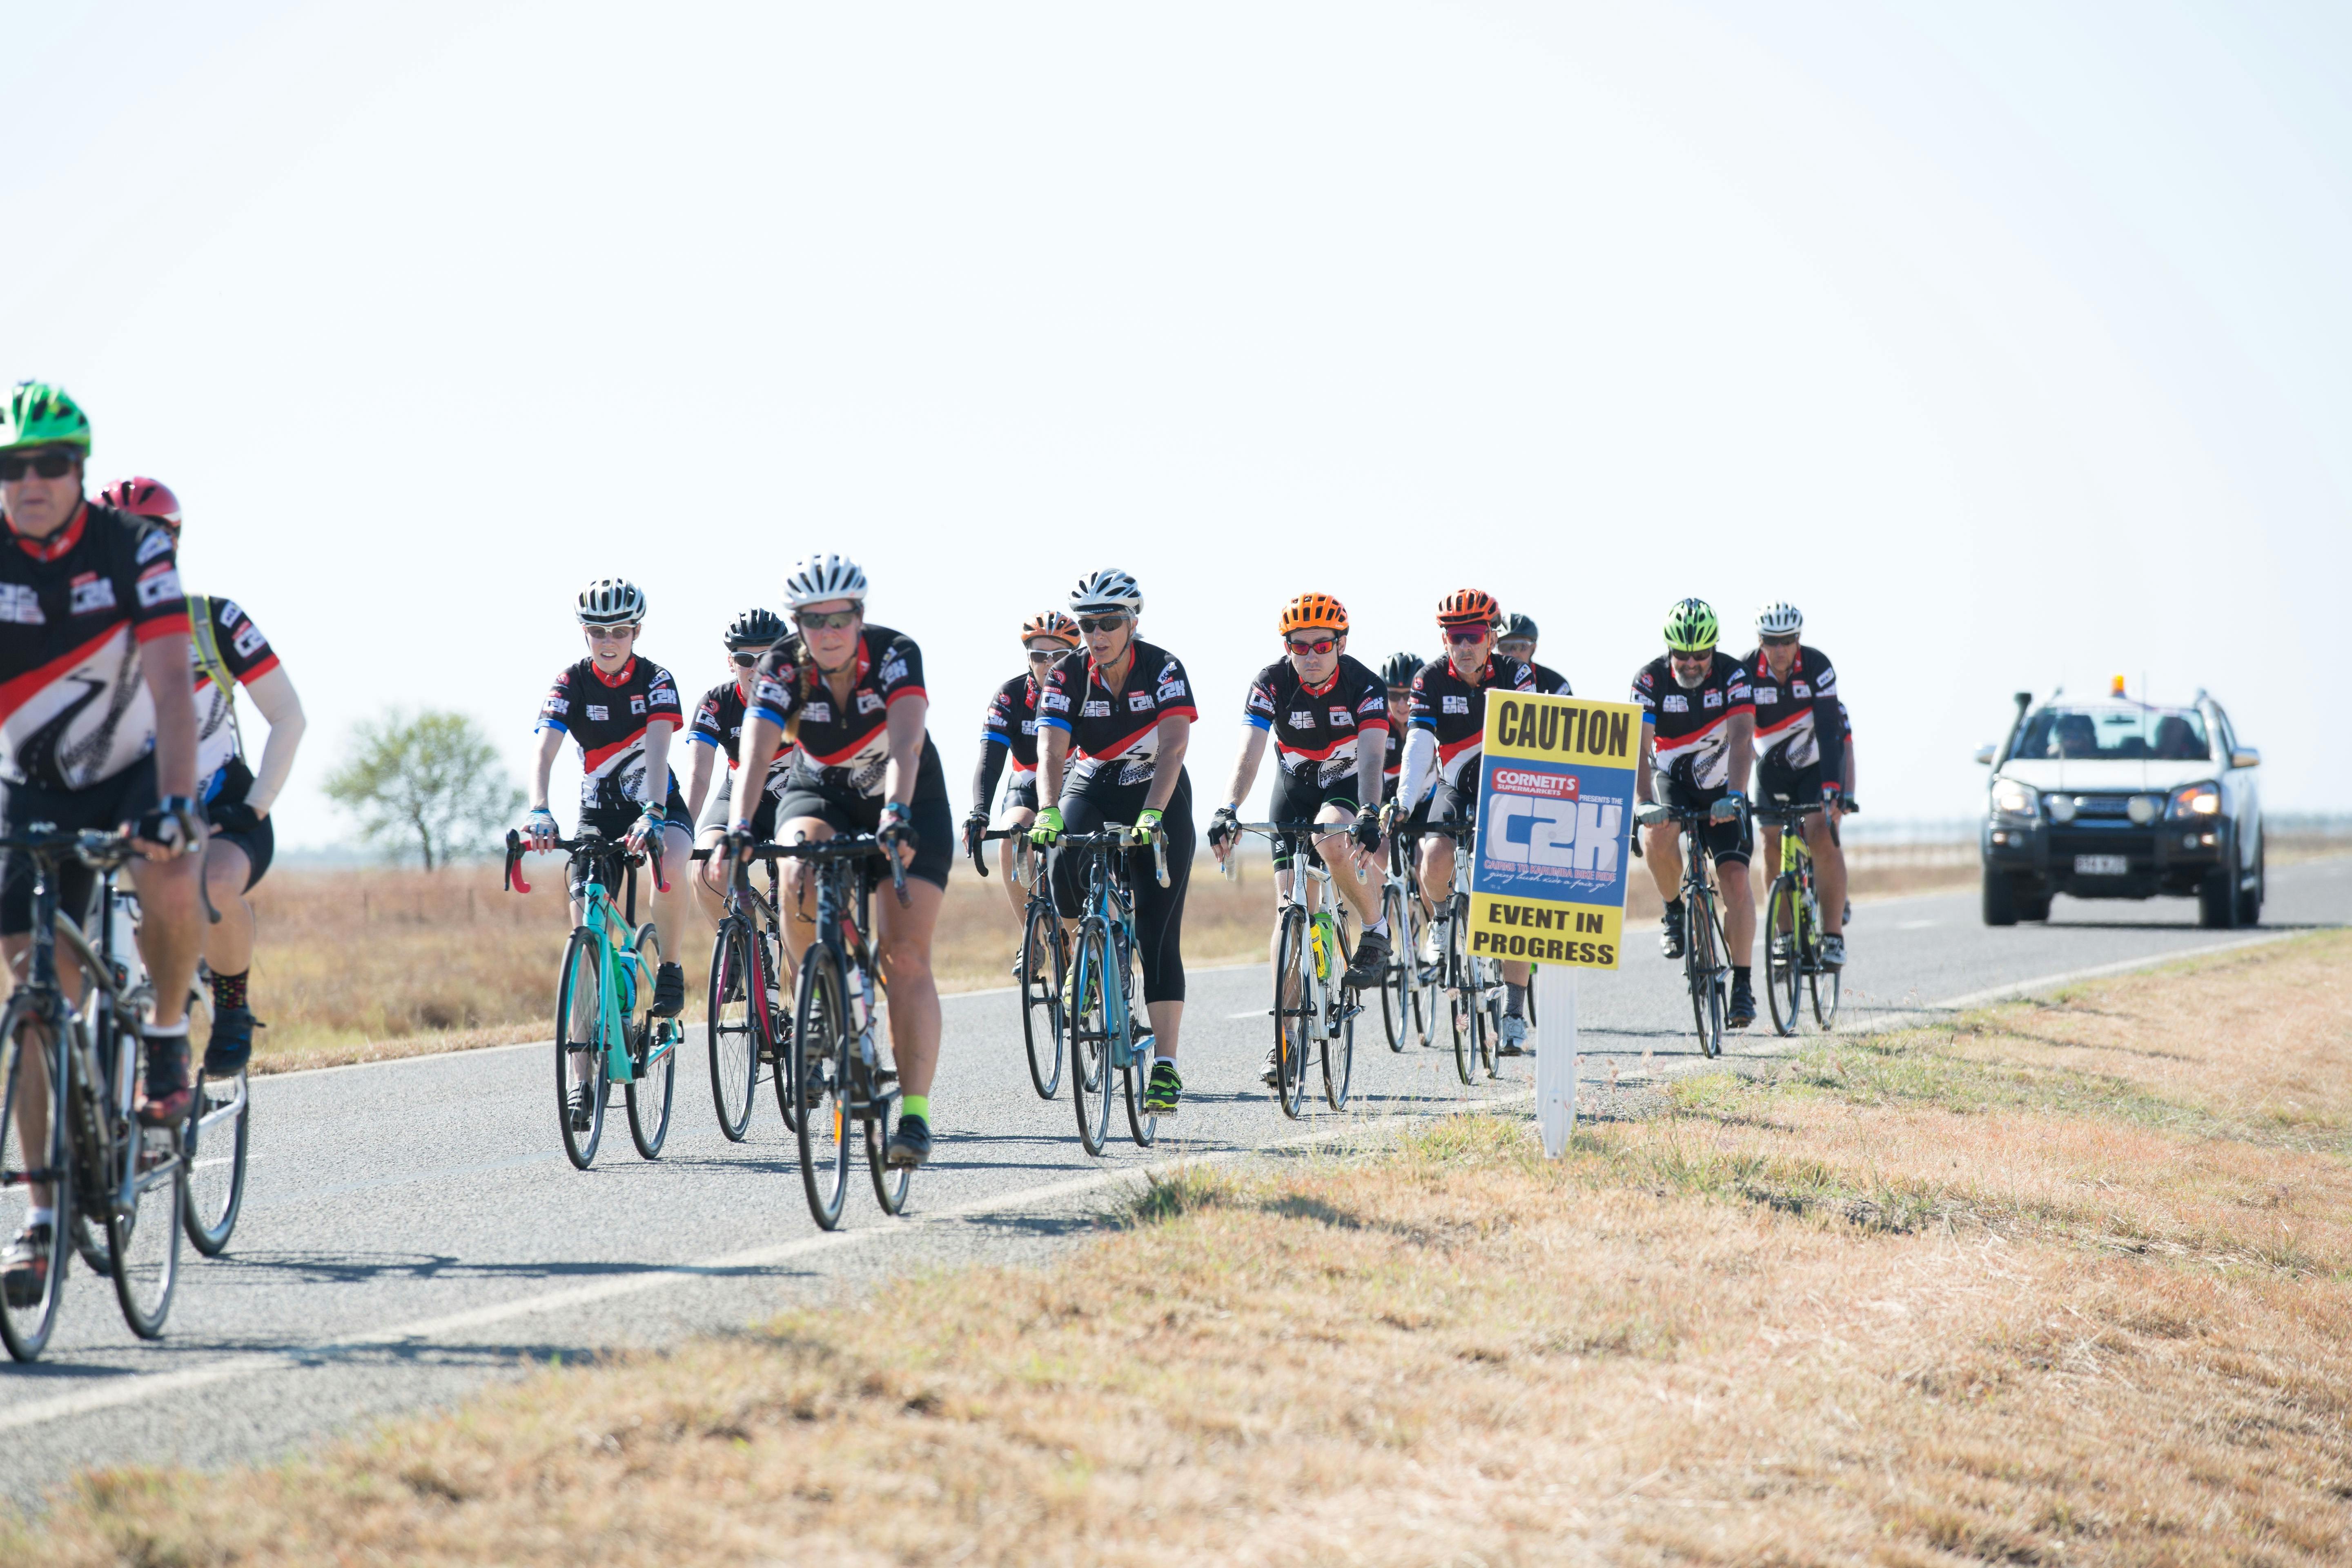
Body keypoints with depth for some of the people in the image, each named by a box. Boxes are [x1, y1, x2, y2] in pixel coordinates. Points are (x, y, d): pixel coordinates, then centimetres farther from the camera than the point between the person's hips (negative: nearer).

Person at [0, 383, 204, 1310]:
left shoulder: (133, 550, -18)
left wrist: (174, 803, -40)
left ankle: (168, 1037, -4)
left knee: (168, 881, -34)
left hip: (132, 770, -1)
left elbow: (170, 682, -26)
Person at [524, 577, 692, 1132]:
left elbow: (657, 749, -27)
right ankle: (582, 1080, -5)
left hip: (655, 801, -1)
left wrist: (653, 814, -44)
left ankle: (670, 968, -9)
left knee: (672, 867, -37)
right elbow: (545, 752, -23)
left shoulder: (656, 680, -14)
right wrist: (539, 812, -42)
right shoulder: (571, 682, -11)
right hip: (599, 810, 1)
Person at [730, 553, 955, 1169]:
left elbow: (905, 739, -40)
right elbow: (756, 747, -34)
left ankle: (915, 1112, -13)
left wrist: (896, 814, -57)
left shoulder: (895, 654, -25)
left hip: (908, 802, -2)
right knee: (799, 876, -34)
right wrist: (740, 823, -51)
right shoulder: (783, 668, -20)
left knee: (905, 955, -14)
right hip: (821, 794, 2)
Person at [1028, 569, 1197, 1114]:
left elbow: (1173, 746, -31)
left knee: (1158, 934, -11)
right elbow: (1051, 750, -25)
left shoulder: (1163, 669, -19)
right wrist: (1048, 812, -44)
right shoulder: (1066, 675, -14)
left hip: (1159, 796, -2)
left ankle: (1166, 1067, -13)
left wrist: (1151, 815, -46)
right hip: (1091, 788, 2)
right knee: (1064, 866, -30)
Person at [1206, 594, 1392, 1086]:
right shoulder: (1271, 684, -21)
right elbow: (1248, 756, -31)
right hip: (1295, 790, 2)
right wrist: (1227, 811, -48)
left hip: (1349, 787, -2)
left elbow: (1372, 758, -35)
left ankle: (1375, 929, -10)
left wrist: (1369, 815, -53)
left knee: (1331, 841, -36)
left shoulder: (1365, 686, -24)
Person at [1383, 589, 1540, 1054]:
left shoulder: (1516, 675, -17)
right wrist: (1403, 802, -39)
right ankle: (1441, 921, 6)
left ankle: (1514, 1015, -6)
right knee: (1435, 860, -29)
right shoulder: (1431, 680, -14)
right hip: (1454, 788, 1)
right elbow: (1419, 745, -24)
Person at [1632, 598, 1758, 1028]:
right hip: (1671, 780, 0)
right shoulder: (1650, 679, -19)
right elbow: (1640, 746, -26)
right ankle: (1675, 912, -6)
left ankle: (1742, 986, -10)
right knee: (1660, 833, -33)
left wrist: (1733, 797, -46)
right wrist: (1642, 805, -41)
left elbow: (1741, 739, -31)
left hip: (1720, 786, 0)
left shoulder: (1733, 675, -20)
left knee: (1735, 878, -16)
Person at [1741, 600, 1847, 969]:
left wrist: (1831, 787, -42)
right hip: (1773, 765, 3)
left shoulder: (1817, 666, -24)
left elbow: (1829, 729, -31)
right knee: (1773, 845, -7)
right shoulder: (1746, 673, -20)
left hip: (1818, 761, -3)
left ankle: (1834, 935, -18)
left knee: (1822, 835, -21)